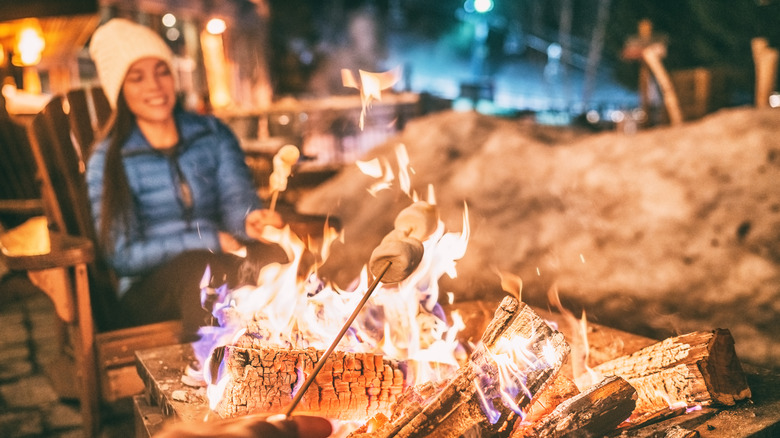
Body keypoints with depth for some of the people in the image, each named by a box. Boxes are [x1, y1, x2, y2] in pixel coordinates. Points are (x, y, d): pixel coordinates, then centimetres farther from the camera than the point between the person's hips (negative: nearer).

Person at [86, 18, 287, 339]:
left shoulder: (213, 133, 11)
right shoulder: (107, 161, 2)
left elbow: (236, 199, -3)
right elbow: (122, 256, -6)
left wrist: (249, 218, -29)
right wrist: (209, 239, -15)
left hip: (223, 266, 2)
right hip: (149, 292, -2)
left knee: (272, 256, -32)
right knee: (199, 267, -37)